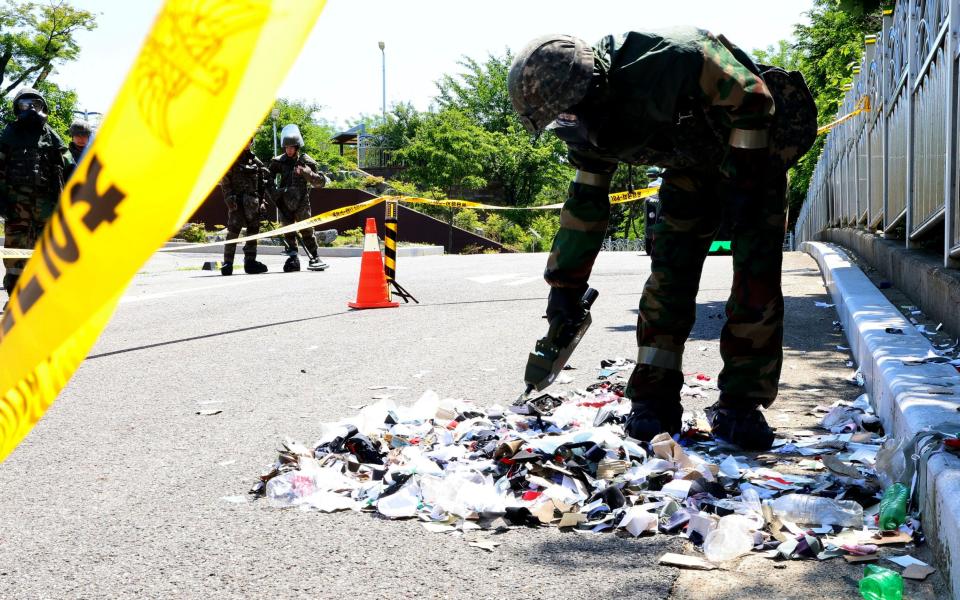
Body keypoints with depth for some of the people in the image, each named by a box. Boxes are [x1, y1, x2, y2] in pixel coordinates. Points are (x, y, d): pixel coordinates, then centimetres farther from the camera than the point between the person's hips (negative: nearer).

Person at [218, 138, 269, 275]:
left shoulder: (255, 160, 16)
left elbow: (262, 182, 18)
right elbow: (224, 182, -5)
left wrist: (262, 201, 11)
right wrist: (229, 197, -16)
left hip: (253, 201, 6)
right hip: (237, 201, -5)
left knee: (253, 230, 6)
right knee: (233, 231, -11)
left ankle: (250, 261, 13)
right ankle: (227, 263, -9)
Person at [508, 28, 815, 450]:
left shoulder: (664, 60, -38)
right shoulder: (588, 128, -13)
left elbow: (751, 98, -28)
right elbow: (585, 202, -1)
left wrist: (744, 178, -26)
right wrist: (564, 283, 2)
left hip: (754, 154, -5)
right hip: (692, 166, 5)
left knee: (757, 282, -12)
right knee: (669, 272, -8)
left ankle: (740, 405, -4)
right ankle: (653, 398, -2)